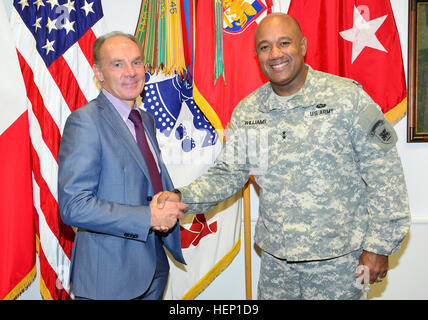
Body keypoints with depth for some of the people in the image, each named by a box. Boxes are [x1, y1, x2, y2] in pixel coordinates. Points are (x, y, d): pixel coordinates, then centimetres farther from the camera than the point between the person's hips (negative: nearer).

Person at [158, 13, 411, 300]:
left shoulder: (346, 98, -10)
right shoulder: (247, 112, 2)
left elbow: (384, 175, -8)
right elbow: (227, 175, 6)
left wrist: (379, 246, -8)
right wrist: (183, 198, -9)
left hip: (338, 259, -3)